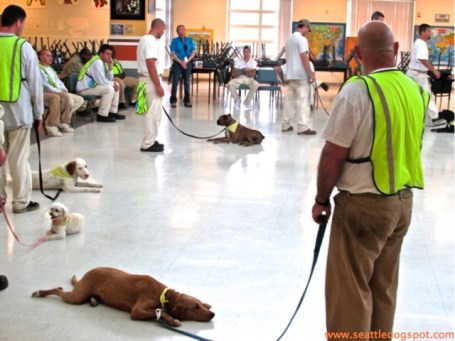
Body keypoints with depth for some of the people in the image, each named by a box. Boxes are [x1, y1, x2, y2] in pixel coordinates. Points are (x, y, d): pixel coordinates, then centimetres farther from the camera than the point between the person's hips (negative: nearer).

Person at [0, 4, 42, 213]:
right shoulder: (23, 47, -11)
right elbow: (35, 83, -7)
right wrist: (38, 112, 4)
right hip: (18, 111, -4)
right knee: (18, 159, 4)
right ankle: (21, 202, 12)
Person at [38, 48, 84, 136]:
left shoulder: (51, 69, 25)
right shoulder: (39, 69, -5)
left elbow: (59, 81, 23)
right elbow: (45, 86, -15)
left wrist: (64, 89, 1)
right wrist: (59, 91, -18)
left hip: (60, 93, 10)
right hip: (47, 94, -10)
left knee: (80, 99, 2)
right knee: (67, 97, -35)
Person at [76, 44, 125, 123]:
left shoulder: (103, 62, 10)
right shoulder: (97, 62, -20)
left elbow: (109, 79, 11)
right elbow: (101, 81, -25)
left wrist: (110, 67, -3)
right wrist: (113, 83, -10)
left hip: (92, 85, 10)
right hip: (84, 89, -10)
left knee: (115, 86, 12)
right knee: (109, 88, -25)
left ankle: (113, 112, 13)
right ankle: (102, 115, -19)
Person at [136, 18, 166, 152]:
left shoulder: (145, 39, 16)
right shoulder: (151, 42, -18)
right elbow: (151, 65, -24)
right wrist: (158, 85, -23)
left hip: (146, 79, 11)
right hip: (151, 80, -11)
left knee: (152, 112, 16)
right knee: (152, 112, -6)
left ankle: (150, 141, 21)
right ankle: (148, 144, -3)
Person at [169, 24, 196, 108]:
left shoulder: (190, 40, 8)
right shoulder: (175, 40, 0)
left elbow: (194, 52, 4)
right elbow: (172, 53, -5)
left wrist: (187, 61, -9)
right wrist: (181, 62, -14)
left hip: (187, 63, 3)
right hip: (177, 63, -3)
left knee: (187, 82, 6)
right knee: (175, 82, -4)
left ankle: (187, 101, 12)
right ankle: (173, 101, 2)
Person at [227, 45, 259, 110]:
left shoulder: (253, 62, 2)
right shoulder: (238, 61, 5)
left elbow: (252, 74, -11)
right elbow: (233, 74, -4)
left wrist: (240, 71, -8)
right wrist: (243, 70, -12)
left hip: (249, 79, 0)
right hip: (239, 79, 1)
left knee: (256, 84, -35)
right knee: (230, 84, -31)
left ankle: (247, 102, -14)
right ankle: (237, 99, -4)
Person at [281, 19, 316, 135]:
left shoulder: (289, 39, 16)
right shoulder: (302, 39, -12)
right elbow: (304, 58, -18)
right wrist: (310, 73, -15)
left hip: (291, 75, 9)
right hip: (301, 75, -9)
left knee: (290, 100, 12)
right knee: (303, 101, -8)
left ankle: (285, 125, 14)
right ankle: (303, 128, -10)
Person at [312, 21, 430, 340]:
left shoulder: (357, 90, -19)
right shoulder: (417, 91, 2)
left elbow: (333, 155, -16)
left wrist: (322, 199, -4)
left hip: (364, 204, -7)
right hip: (403, 200, 7)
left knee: (350, 290, 4)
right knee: (384, 287, 18)